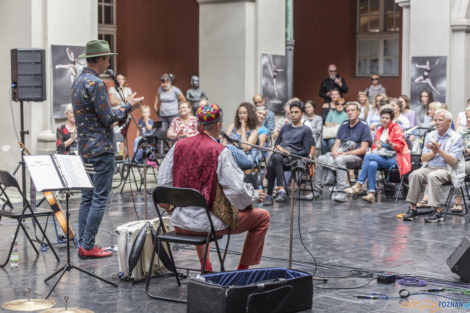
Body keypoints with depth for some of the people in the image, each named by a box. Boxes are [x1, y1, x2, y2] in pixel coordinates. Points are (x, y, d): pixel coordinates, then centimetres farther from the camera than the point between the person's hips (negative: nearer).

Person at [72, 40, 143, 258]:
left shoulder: (78, 81, 14)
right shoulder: (95, 83, -16)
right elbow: (108, 118, -17)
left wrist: (123, 108, 20)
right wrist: (128, 106, -4)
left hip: (85, 148, 10)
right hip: (101, 148, -10)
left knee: (87, 197, 11)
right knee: (100, 198, -5)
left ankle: (83, 244, 14)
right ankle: (88, 246, -5)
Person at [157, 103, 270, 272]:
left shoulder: (179, 146, 1)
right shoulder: (220, 151, -15)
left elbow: (163, 182, 8)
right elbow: (237, 190, -18)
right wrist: (255, 196, 3)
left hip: (179, 223, 6)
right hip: (206, 223, -6)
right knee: (263, 217, 10)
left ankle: (205, 268, 40)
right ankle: (243, 270, 19)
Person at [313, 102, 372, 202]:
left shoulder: (364, 126, 2)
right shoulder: (343, 126, 21)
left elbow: (363, 149, -7)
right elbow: (336, 144, 15)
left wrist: (346, 153, -16)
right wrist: (335, 153, -9)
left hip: (356, 157, -6)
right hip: (339, 155, 6)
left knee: (339, 160, -37)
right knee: (321, 159, -20)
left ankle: (341, 191, -42)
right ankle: (317, 190, -19)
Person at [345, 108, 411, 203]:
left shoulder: (396, 129, 4)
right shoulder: (379, 131, 21)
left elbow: (399, 147, -5)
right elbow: (374, 147, 24)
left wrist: (390, 144, -26)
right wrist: (377, 148, -1)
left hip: (392, 159, -5)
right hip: (379, 157, 5)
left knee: (368, 156, -28)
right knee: (372, 164, -33)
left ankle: (358, 186, -28)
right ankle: (371, 194, -40)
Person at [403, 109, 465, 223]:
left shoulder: (456, 138, 0)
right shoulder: (430, 136, 15)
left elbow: (453, 161, -11)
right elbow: (423, 158, 10)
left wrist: (439, 150, -18)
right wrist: (434, 152, -9)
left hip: (446, 170, -4)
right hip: (429, 168, 5)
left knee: (433, 176, -36)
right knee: (415, 174, -26)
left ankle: (437, 212, -32)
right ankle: (412, 208, -25)